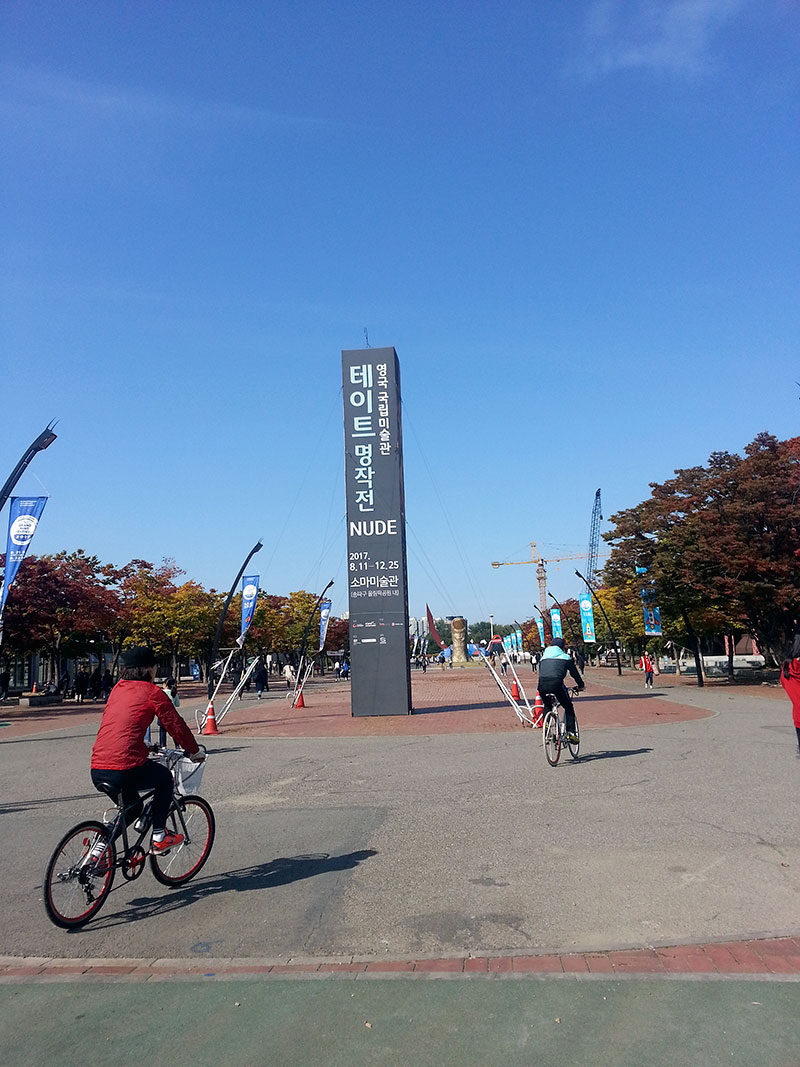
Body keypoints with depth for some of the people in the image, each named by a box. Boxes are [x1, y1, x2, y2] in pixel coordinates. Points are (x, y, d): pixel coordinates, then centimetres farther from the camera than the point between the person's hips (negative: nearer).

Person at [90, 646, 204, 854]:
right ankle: (159, 837, 21)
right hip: (125, 770, -7)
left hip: (97, 772, 7)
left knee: (133, 806, 30)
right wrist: (195, 752, 17)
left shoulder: (118, 689, 19)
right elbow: (175, 724, 3)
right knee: (164, 777, 22)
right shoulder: (153, 691, -1)